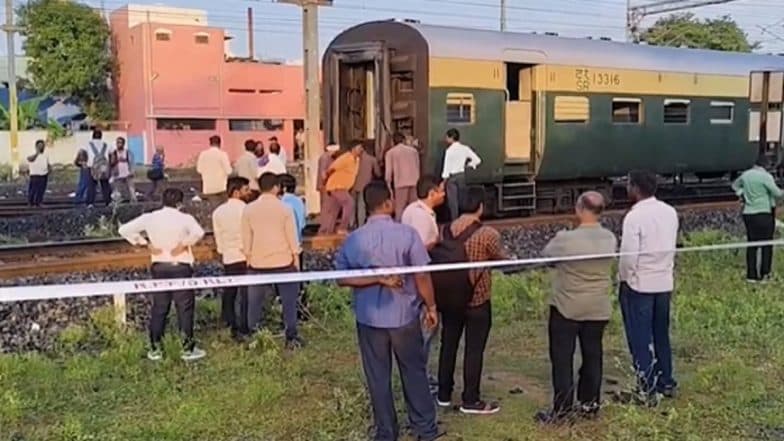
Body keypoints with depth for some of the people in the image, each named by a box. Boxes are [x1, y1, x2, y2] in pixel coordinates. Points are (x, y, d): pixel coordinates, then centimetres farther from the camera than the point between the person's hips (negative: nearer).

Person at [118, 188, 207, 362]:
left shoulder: (150, 218, 1)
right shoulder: (184, 218, -10)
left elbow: (124, 230, -2)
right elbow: (198, 232, -30)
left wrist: (145, 243, 0)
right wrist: (183, 243, -16)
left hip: (159, 267, 4)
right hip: (180, 267, -4)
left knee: (159, 308, 12)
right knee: (185, 308, 5)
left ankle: (155, 349, 17)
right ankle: (188, 349, 9)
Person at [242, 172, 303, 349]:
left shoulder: (249, 210, -1)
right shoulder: (284, 208, -6)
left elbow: (246, 239, 3)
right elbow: (292, 237, -3)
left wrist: (249, 258, 14)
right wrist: (296, 258, 7)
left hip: (257, 263, 1)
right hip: (283, 262, -1)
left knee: (256, 302, 10)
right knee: (289, 301, 8)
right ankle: (291, 338, 10)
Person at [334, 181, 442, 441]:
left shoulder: (354, 239, -4)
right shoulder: (406, 234, -13)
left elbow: (341, 278, -6)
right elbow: (422, 276, -11)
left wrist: (377, 280, -9)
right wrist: (431, 307, 1)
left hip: (369, 318, 1)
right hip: (404, 315, -1)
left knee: (378, 376, 12)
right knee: (414, 372, 14)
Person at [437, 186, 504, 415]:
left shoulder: (446, 230, -5)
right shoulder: (488, 234, -17)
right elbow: (503, 260, -4)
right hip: (477, 301, -5)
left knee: (448, 345, 16)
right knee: (474, 350, 6)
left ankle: (444, 394, 27)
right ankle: (470, 401, 15)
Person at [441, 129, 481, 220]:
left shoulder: (449, 150, -14)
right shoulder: (465, 148, 0)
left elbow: (447, 165, -12)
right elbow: (477, 160, -1)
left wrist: (444, 178, -6)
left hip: (452, 176, -5)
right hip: (461, 175, 5)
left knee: (452, 200, 1)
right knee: (461, 199, 14)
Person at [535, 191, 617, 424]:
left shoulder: (565, 239, -21)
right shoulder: (610, 239, -6)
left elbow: (545, 256, -4)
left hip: (566, 308, -4)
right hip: (598, 309, 5)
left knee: (562, 358, 5)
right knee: (592, 356, 16)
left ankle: (562, 408, 9)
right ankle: (590, 403, 27)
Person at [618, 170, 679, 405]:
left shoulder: (634, 217, -18)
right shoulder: (670, 213, 2)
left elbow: (629, 256, -19)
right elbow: (671, 247, 10)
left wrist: (624, 279, -4)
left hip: (639, 285, -6)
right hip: (664, 283, 7)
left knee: (640, 339, 4)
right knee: (661, 335, 18)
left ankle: (647, 390, 7)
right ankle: (666, 383, 28)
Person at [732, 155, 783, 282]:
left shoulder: (746, 174, 8)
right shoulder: (765, 176, -12)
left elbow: (735, 185, 26)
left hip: (748, 213, 6)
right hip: (764, 213, -6)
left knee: (751, 245, 9)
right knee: (767, 244, 5)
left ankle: (751, 275, 9)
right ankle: (764, 273, 5)